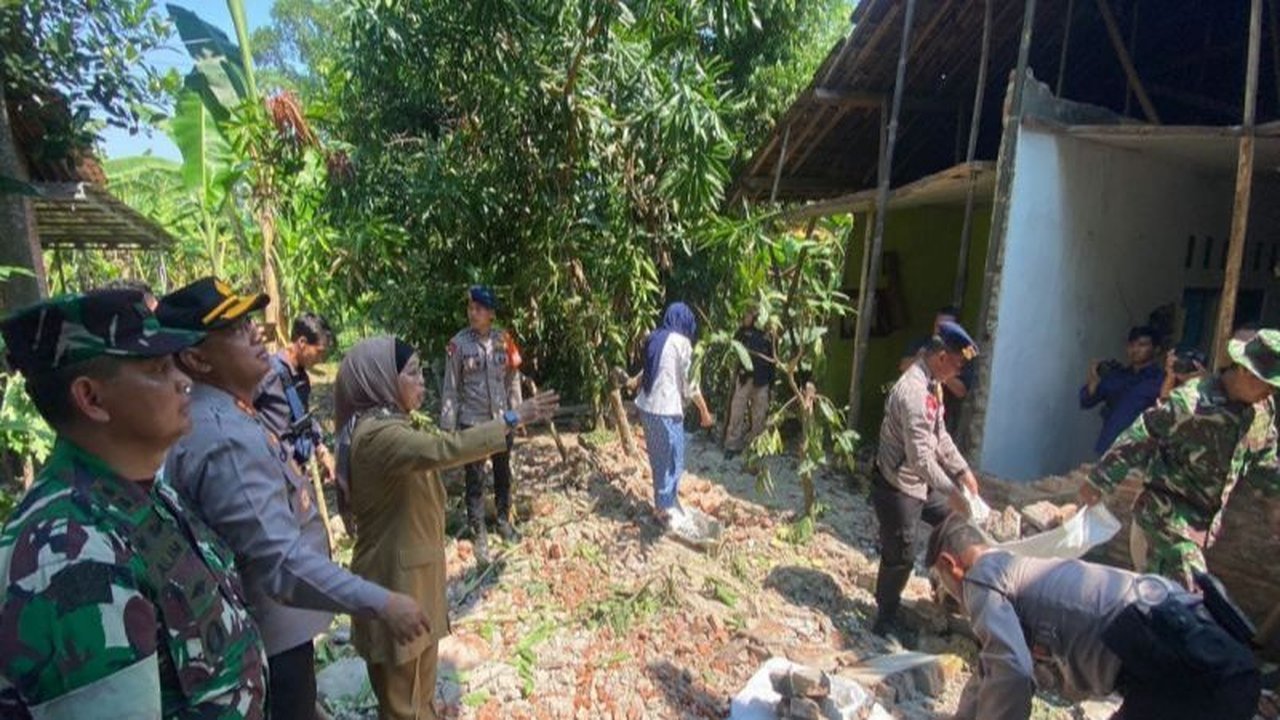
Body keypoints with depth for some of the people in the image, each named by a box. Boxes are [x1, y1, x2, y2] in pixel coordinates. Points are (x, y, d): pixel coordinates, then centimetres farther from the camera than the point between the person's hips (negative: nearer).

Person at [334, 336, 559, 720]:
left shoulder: (384, 425, 7)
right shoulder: (376, 434, -27)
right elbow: (442, 450, -41)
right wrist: (511, 419, -38)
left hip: (412, 564, 10)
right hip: (396, 573, -10)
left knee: (419, 669, 27)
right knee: (402, 683, 11)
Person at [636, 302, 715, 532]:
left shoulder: (654, 339, 10)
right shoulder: (681, 342, -11)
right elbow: (689, 383, -10)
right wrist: (704, 412, -1)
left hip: (647, 406, 8)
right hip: (666, 410, -8)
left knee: (658, 459, 17)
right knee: (671, 460, 3)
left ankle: (663, 503, 29)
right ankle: (669, 510, 10)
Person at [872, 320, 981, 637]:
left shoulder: (933, 383, 4)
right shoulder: (913, 391, -29)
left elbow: (940, 435, 13)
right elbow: (920, 456, -28)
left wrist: (963, 471, 8)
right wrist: (950, 490, -21)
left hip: (921, 481, 10)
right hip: (898, 486, -10)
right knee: (900, 556, 4)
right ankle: (885, 620, 23)